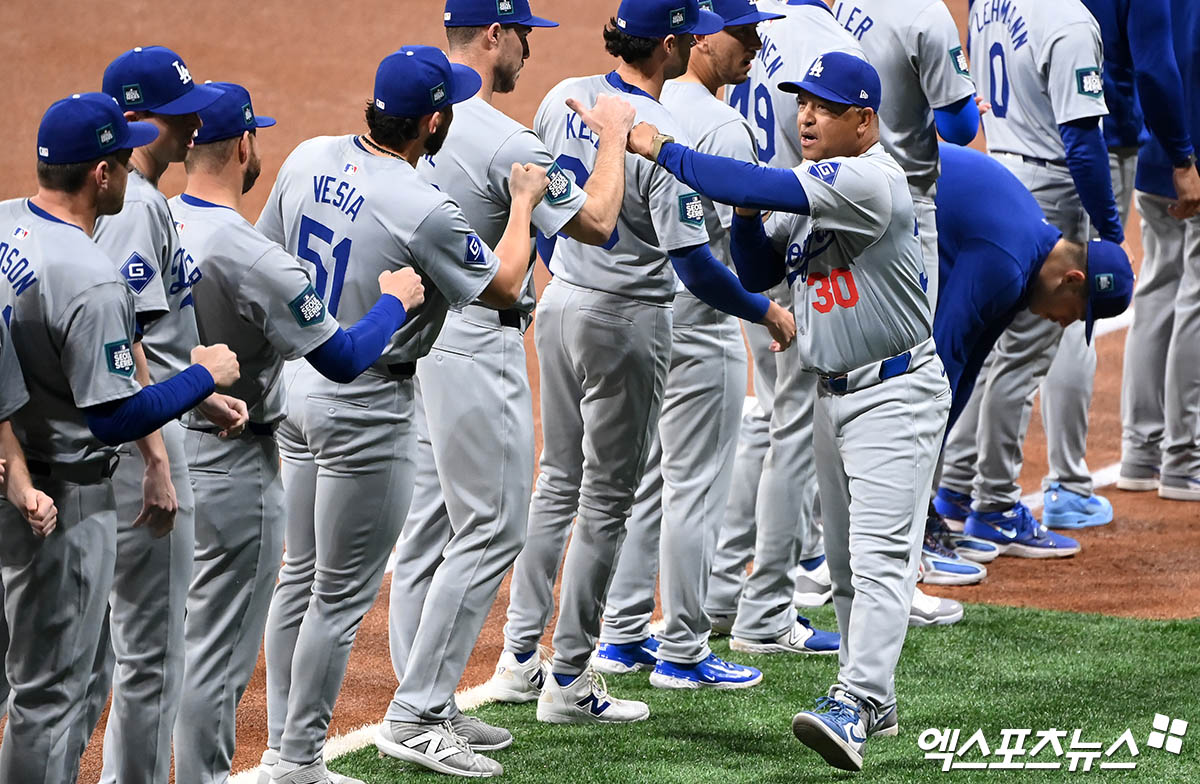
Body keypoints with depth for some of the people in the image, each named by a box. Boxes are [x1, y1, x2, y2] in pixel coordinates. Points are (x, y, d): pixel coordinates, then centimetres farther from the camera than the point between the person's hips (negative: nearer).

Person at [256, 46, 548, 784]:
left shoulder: (310, 160, -3)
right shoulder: (425, 210, -24)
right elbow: (503, 287, -8)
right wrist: (523, 203, 8)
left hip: (296, 388, 8)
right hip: (365, 409, -8)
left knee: (299, 577, 17)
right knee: (342, 594, 1)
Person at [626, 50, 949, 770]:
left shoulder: (871, 180, -20)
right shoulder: (810, 188, 10)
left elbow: (770, 187, -30)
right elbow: (756, 273, 14)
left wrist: (665, 150, -24)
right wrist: (748, 213, -7)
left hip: (897, 393, -10)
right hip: (834, 396, 10)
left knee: (879, 557, -17)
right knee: (845, 562, 13)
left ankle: (853, 708, -28)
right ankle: (876, 704, 23)